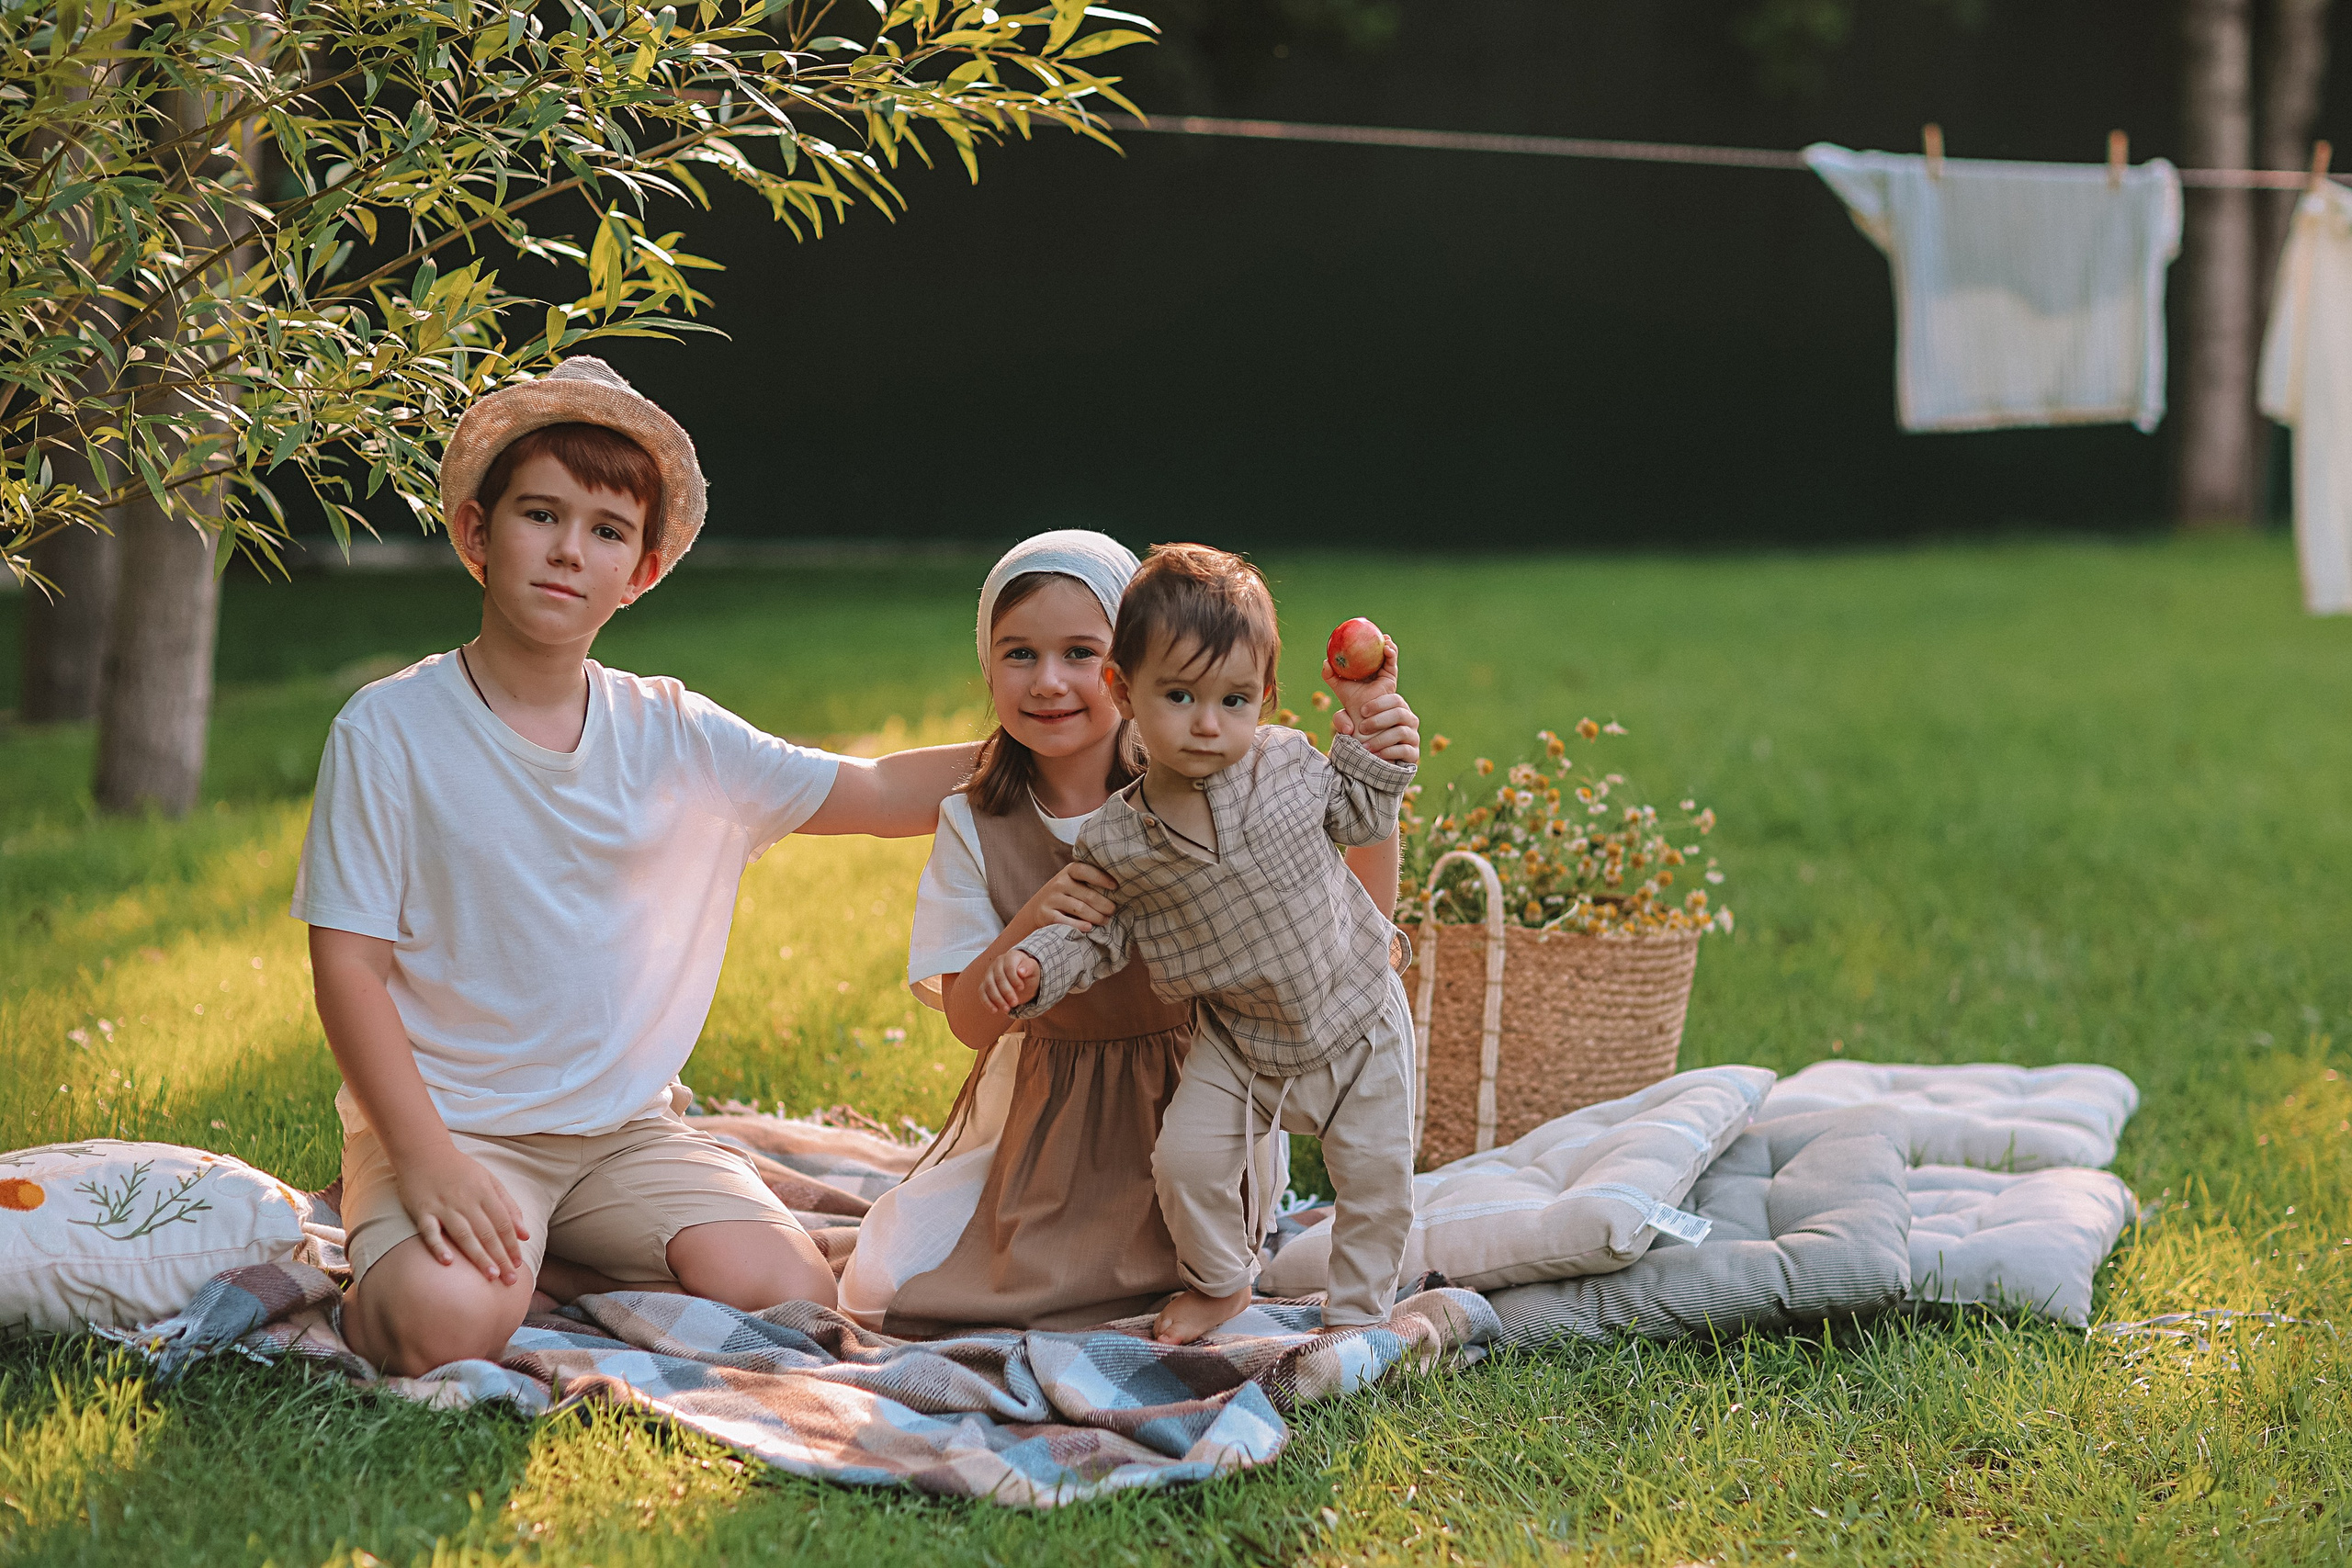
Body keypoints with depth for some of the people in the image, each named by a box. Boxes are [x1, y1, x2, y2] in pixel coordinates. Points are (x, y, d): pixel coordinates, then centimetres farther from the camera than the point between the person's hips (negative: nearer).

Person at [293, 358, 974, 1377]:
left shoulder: (674, 738, 4)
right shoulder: (389, 732, -7)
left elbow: (883, 794, 10)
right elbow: (349, 966, -10)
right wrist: (423, 1157, -21)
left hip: (625, 1127, 4)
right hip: (448, 1123, -4)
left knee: (793, 1301, -17)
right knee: (449, 1324, -33)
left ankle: (572, 1264, 7)